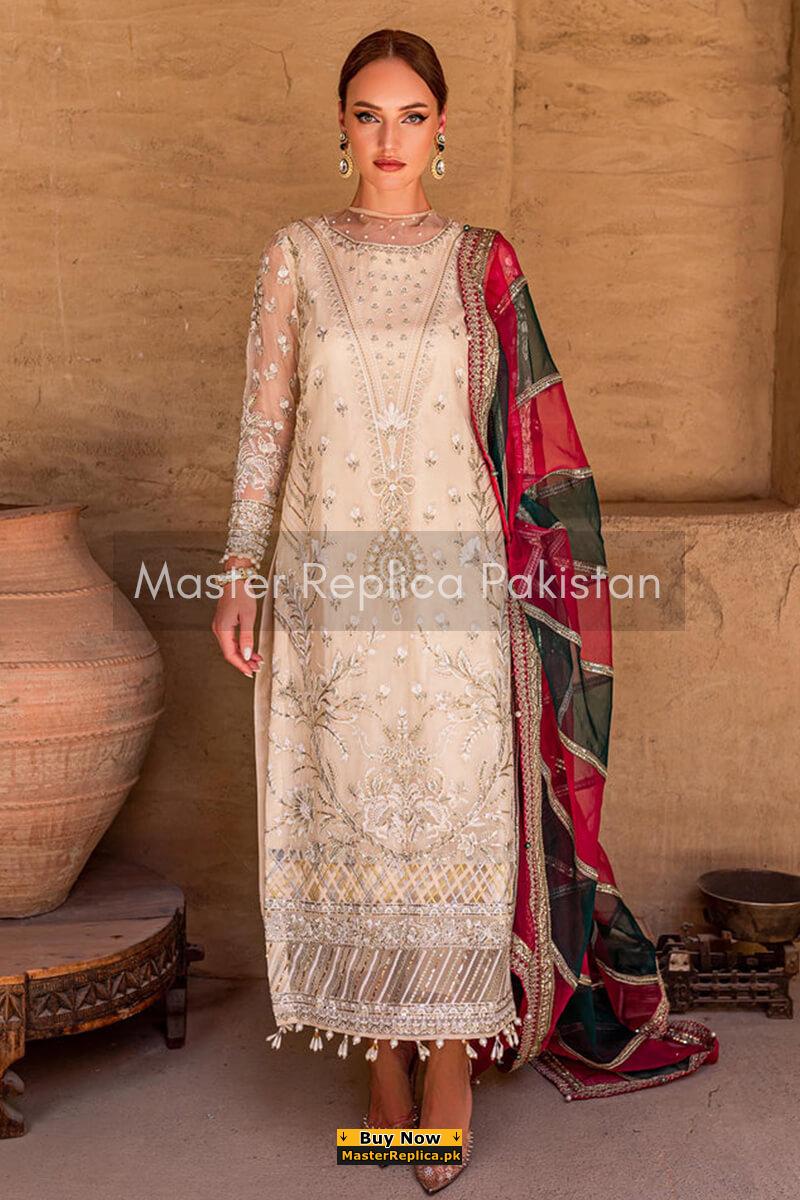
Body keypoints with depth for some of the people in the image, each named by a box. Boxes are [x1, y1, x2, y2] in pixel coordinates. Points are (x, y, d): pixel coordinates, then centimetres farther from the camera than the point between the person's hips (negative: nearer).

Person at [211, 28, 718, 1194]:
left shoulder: (483, 262, 5)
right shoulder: (295, 256, 6)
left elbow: (521, 431, 6)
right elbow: (265, 421, 5)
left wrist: (529, 575, 1)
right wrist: (239, 570, -2)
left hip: (456, 584, 0)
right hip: (330, 584, 1)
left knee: (456, 815, 1)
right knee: (350, 815, 6)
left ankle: (453, 1064, 16)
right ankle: (384, 1055, 22)